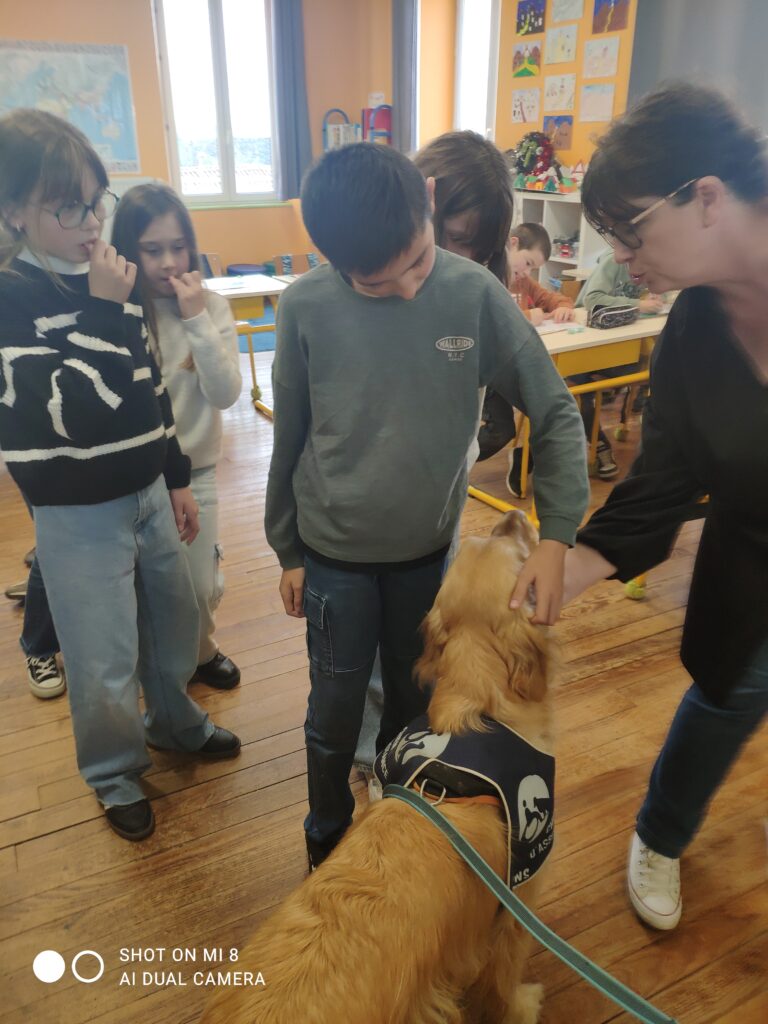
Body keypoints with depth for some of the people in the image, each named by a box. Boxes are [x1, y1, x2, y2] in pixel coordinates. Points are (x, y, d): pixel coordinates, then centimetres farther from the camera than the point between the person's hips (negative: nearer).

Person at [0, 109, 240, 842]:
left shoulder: (104, 280, 3)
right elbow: (77, 411, -26)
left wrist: (177, 477, 14)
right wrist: (106, 310, -25)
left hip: (146, 491, 6)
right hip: (77, 512, -6)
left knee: (174, 620, 20)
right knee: (105, 659, 7)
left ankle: (174, 720, 46)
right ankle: (115, 773, 33)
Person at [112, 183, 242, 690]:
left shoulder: (212, 307, -6)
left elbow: (226, 394, -15)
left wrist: (197, 319, -20)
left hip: (196, 471, 2)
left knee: (200, 584, 11)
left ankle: (202, 650, 40)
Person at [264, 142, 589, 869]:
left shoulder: (476, 295, -15)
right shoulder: (305, 307, -15)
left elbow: (556, 413, -7)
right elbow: (288, 440, -4)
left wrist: (556, 535, -15)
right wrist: (287, 550, 4)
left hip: (429, 551, 1)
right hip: (334, 556, -1)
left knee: (413, 705, 20)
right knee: (335, 714, 14)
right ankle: (326, 837, 44)